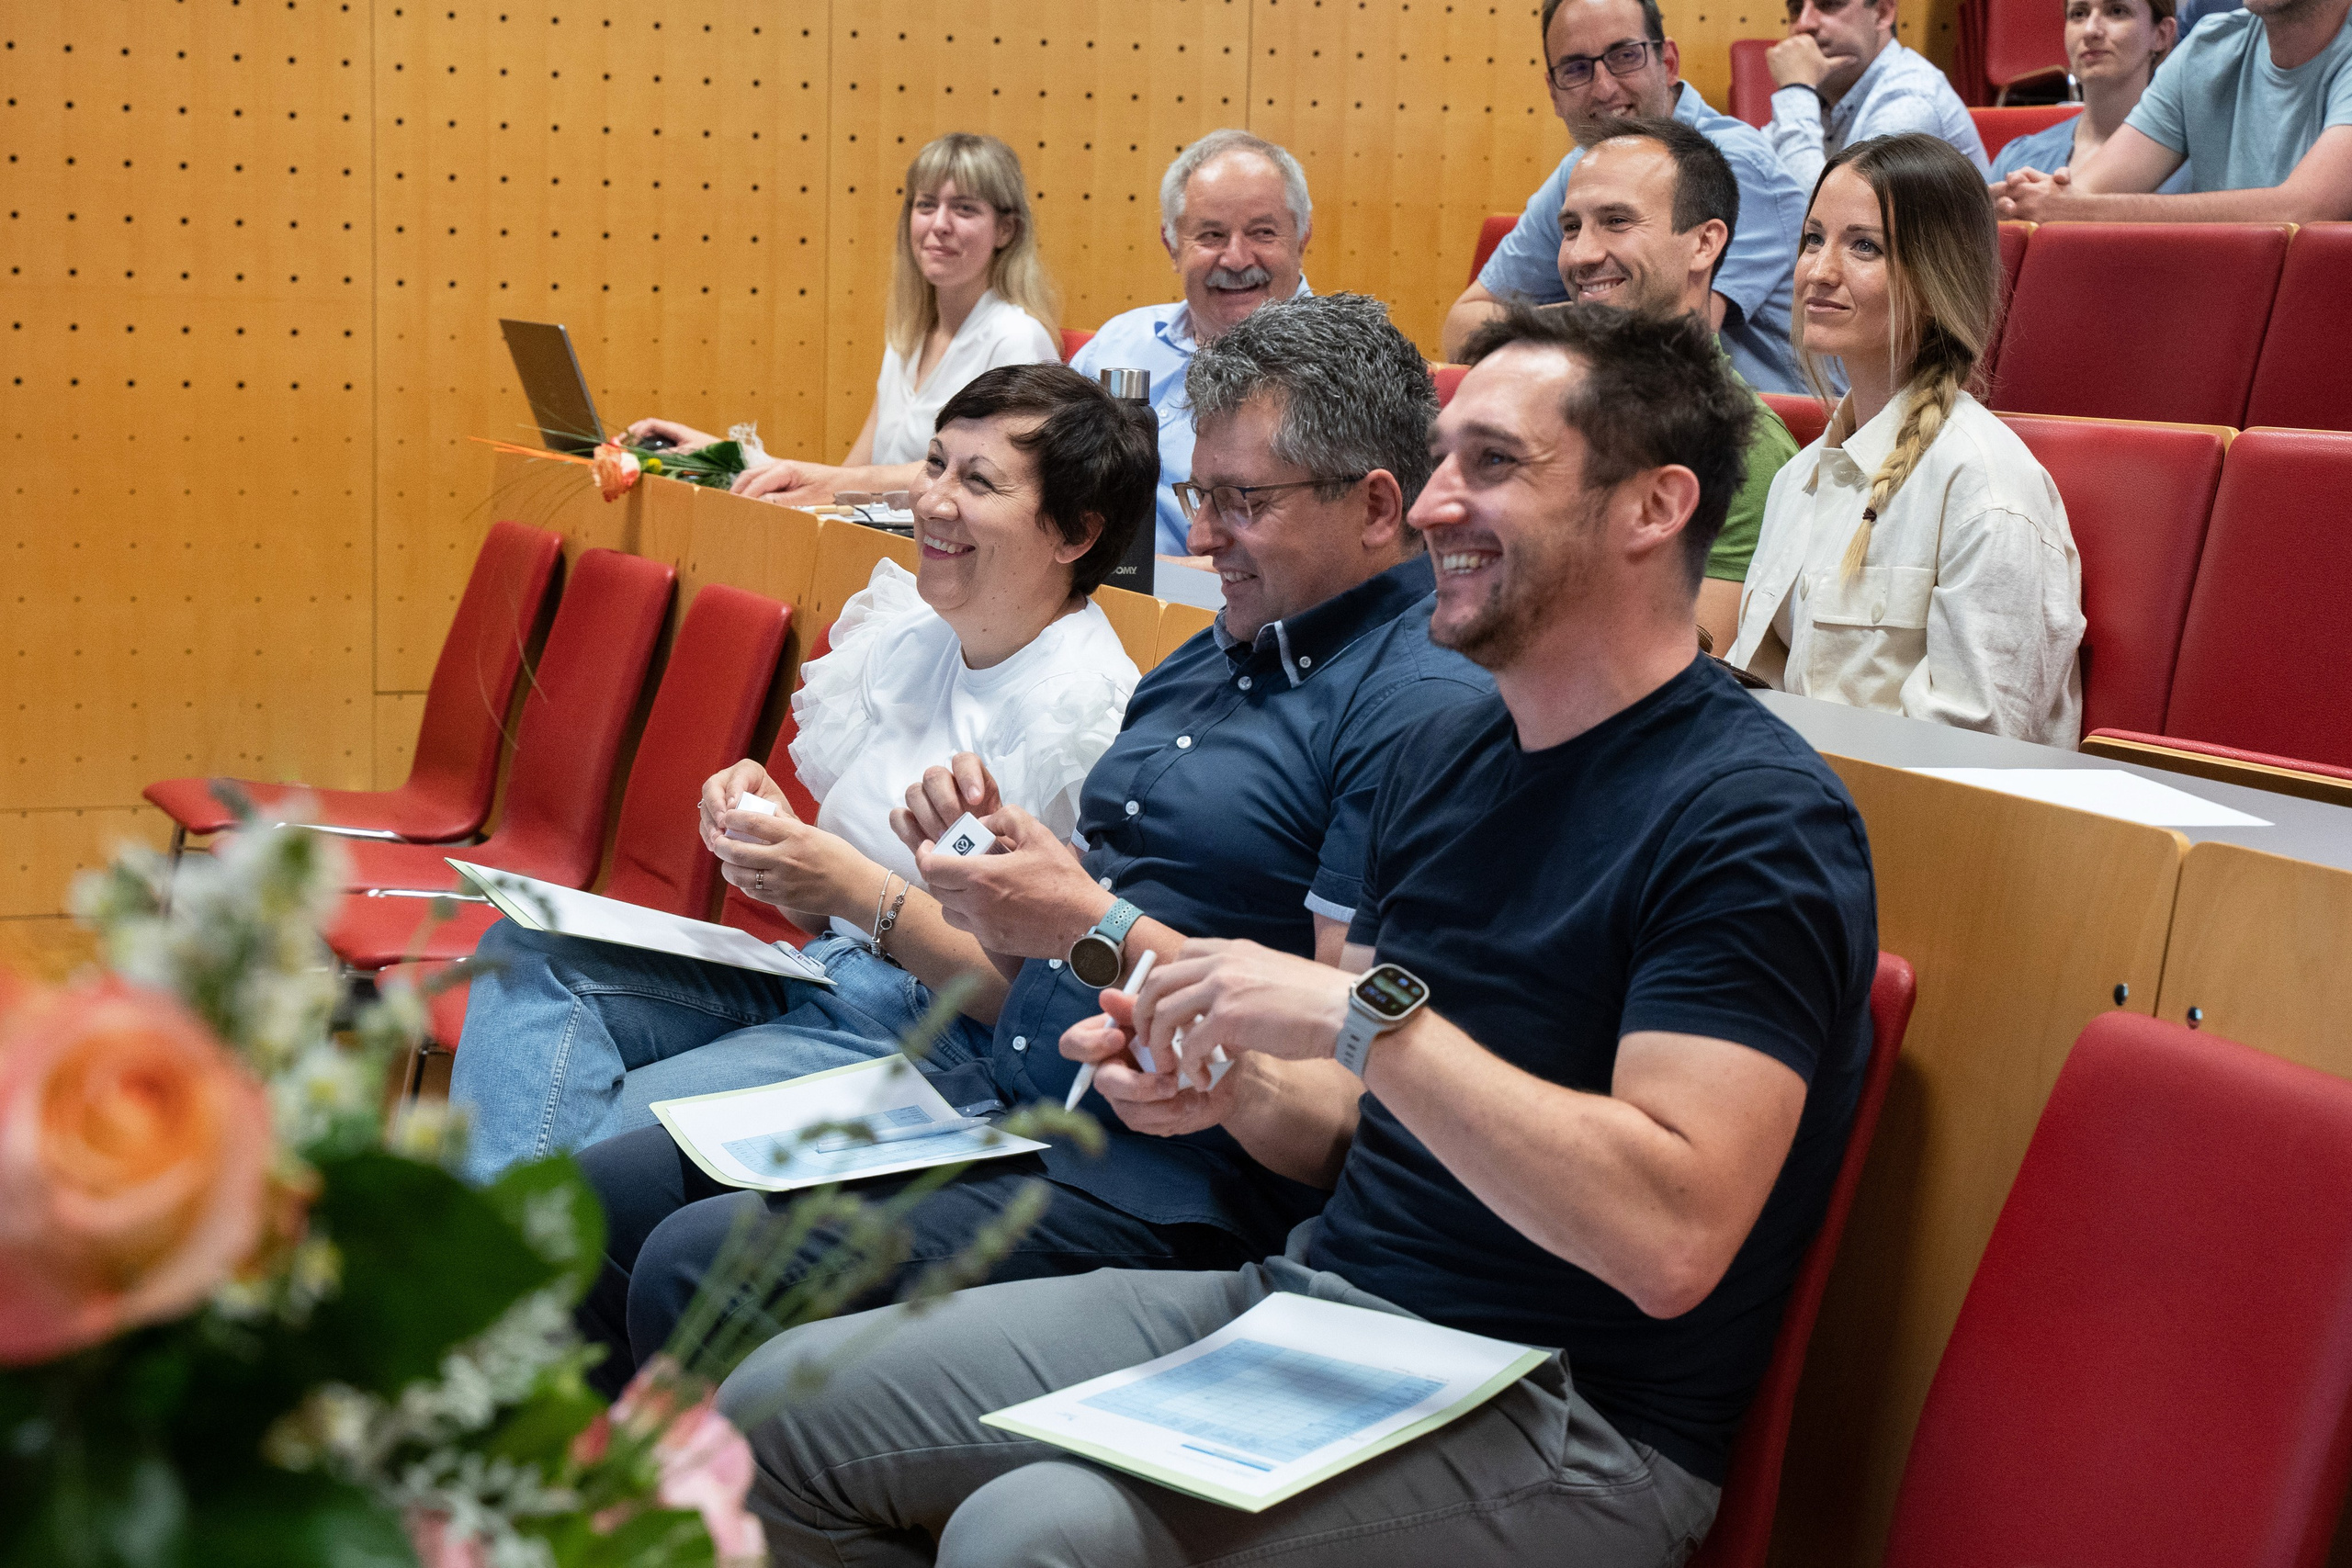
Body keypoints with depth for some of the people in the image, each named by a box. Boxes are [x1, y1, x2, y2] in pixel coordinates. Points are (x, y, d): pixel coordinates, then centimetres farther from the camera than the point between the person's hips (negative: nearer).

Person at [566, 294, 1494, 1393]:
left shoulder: (1426, 709, -13)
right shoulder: (1205, 663, 18)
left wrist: (1101, 929, -18)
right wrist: (1000, 846, 1)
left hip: (1151, 1181, -9)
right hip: (986, 1088, 9)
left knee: (697, 1266, -21)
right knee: (596, 1201, 2)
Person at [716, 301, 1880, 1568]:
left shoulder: (1756, 822, -15)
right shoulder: (1448, 757, 11)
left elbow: (1670, 1239, -26)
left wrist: (1365, 1015, -25)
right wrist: (1226, 1084, -4)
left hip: (1559, 1417, -8)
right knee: (780, 1406, 2)